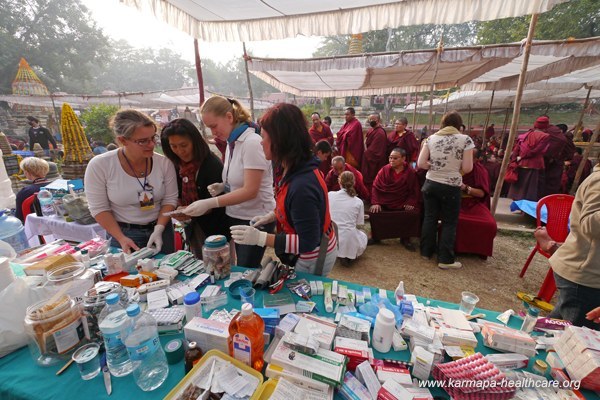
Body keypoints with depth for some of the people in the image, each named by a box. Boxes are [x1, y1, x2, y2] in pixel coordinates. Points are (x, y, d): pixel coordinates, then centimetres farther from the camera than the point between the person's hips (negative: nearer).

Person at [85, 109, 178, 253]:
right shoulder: (99, 165, -15)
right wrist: (121, 238, -15)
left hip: (160, 230, 2)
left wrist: (159, 229, -16)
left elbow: (170, 199, -6)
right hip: (122, 233, -2)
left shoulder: (164, 162, -12)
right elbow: (99, 209, -9)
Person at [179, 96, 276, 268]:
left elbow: (250, 190, -23)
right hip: (235, 216, 8)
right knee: (242, 270, 16)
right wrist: (222, 186, -3)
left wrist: (209, 203, -25)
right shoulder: (231, 142, 7)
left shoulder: (252, 142, -18)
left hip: (255, 219, -8)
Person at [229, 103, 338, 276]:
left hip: (314, 260, -8)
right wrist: (272, 215, 3)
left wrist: (260, 238, -29)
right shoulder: (300, 168, -9)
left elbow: (308, 243, -28)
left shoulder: (301, 186, -36)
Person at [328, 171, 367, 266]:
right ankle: (349, 257, 10)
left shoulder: (330, 195, -2)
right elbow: (359, 224, 4)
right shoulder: (358, 202, -3)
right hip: (349, 242, -1)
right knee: (363, 235, 33)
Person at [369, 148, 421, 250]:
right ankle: (376, 237, 4)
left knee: (414, 213, -26)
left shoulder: (411, 173, -3)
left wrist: (411, 203, -16)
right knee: (373, 212, -24)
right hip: (385, 203, 0)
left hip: (403, 204, 0)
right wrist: (375, 203, -14)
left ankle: (405, 238, 2)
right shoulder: (385, 170, -2)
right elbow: (376, 187, -3)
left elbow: (415, 191, 0)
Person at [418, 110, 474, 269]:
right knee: (449, 222, 8)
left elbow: (421, 163, -5)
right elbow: (467, 168, -9)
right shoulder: (465, 139, -7)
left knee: (429, 218, 14)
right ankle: (445, 259, 15)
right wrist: (455, 167, 10)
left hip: (430, 184, 3)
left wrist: (435, 166, 11)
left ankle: (426, 251, 25)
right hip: (451, 187, -3)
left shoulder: (431, 138, 0)